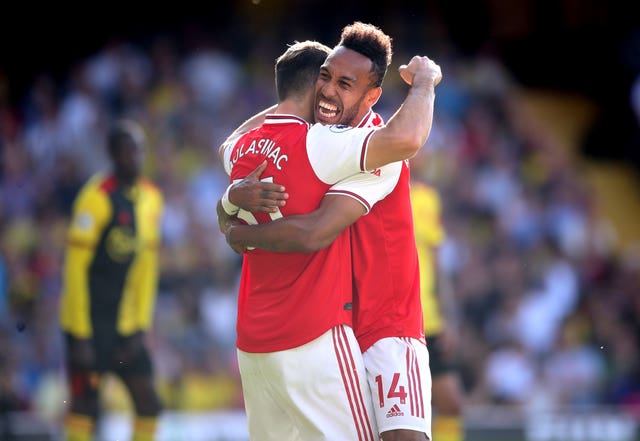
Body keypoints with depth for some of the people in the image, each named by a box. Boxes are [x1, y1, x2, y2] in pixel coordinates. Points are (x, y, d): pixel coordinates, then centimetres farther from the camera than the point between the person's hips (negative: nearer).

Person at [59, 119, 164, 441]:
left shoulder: (151, 198, 7)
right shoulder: (97, 197, -14)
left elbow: (147, 266, 11)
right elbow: (75, 267, -14)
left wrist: (140, 327, 6)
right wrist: (80, 336, -16)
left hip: (125, 326, 7)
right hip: (88, 321, -7)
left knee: (149, 404, 1)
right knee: (85, 407, -8)